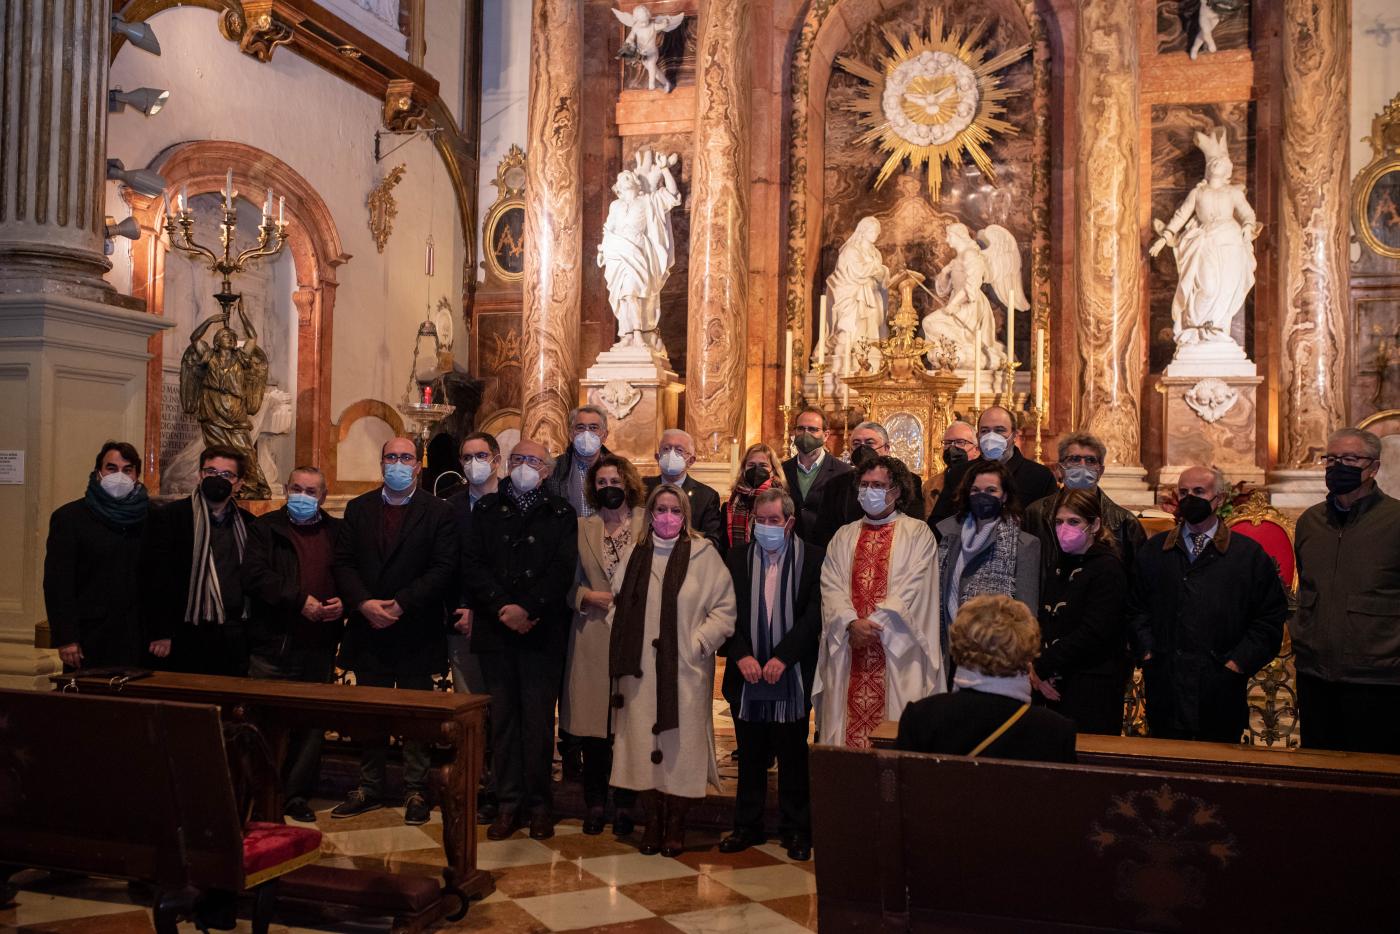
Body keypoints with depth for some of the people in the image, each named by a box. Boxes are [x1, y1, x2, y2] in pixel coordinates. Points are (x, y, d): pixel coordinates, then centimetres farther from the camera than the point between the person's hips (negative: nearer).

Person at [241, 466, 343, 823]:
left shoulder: (337, 533, 11)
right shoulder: (265, 528, 5)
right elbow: (255, 575, -9)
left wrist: (344, 603, -9)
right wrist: (300, 600, -16)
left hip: (319, 649, 2)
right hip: (272, 646, -2)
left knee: (312, 725, 6)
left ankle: (297, 795, 17)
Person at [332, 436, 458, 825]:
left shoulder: (438, 511, -2)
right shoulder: (358, 508, 9)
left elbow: (443, 568, -10)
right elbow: (343, 562, 3)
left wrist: (400, 604, -17)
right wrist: (364, 603, -12)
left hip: (416, 630, -3)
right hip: (368, 631, 3)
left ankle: (416, 790, 16)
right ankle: (370, 788, 22)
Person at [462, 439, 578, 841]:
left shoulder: (561, 514, 6)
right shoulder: (487, 509, 12)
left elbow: (562, 570, -4)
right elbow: (472, 563, 1)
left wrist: (527, 609, -14)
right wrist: (503, 607, -12)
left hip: (542, 631, -2)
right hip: (495, 629, 2)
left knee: (538, 718, 1)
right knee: (503, 717, 6)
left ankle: (539, 803, 12)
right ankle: (509, 803, 14)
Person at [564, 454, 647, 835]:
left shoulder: (649, 523, 2)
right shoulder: (582, 527, 10)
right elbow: (567, 581, 9)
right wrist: (590, 597, -8)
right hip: (592, 637, 2)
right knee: (593, 723, 4)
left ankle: (624, 805, 16)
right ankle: (595, 804, 18)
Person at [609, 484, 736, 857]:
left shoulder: (703, 554, -3)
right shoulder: (634, 554, 7)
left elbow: (724, 608, -3)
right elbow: (619, 606, 11)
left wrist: (698, 642, -9)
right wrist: (624, 651, 2)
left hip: (686, 669, -2)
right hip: (641, 668, 3)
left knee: (681, 744, 2)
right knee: (644, 742, 6)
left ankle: (676, 825, 17)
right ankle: (652, 823, 19)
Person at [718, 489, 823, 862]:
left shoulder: (813, 559, -2)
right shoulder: (737, 559, 7)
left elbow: (814, 613, -8)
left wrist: (783, 656, -15)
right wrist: (741, 655, -10)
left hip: (793, 676, -2)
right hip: (747, 676, 3)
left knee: (793, 757, 6)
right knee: (750, 757, 12)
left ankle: (796, 831, 19)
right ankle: (748, 827, 24)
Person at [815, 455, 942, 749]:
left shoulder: (917, 533, 3)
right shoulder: (844, 536, 14)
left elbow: (912, 587, -7)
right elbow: (831, 586, 4)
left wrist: (873, 624, -13)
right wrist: (852, 622, -13)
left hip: (896, 650, -3)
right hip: (848, 648, 3)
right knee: (849, 719, 2)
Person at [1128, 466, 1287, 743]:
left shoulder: (1250, 554, 3)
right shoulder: (1154, 550, 10)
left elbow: (1271, 617, 1)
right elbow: (1136, 608, 11)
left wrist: (1239, 662, -6)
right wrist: (1147, 652, 0)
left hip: (1221, 688, -1)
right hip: (1165, 687, 2)